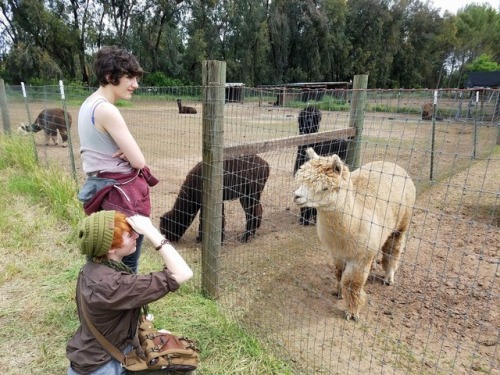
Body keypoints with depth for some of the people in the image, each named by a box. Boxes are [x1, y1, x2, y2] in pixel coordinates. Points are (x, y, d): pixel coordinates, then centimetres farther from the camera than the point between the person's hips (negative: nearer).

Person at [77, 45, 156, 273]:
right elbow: (138, 161, -21)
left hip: (101, 187, 10)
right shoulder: (107, 110, -20)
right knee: (127, 265, 4)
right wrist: (128, 154, 2)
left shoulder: (88, 105, 9)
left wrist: (124, 152, -3)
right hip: (123, 191, -10)